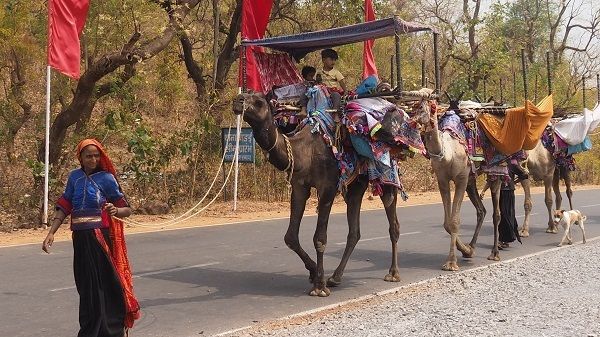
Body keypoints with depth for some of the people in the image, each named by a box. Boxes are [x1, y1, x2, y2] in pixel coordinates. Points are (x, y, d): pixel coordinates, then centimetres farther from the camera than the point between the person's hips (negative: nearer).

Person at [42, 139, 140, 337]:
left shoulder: (106, 178, -5)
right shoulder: (74, 177, 7)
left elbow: (127, 209, -4)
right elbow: (64, 207, 8)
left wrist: (116, 210, -26)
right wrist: (51, 233, 1)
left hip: (101, 238, -4)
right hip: (80, 239, 5)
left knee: (100, 285, -2)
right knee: (85, 285, 12)